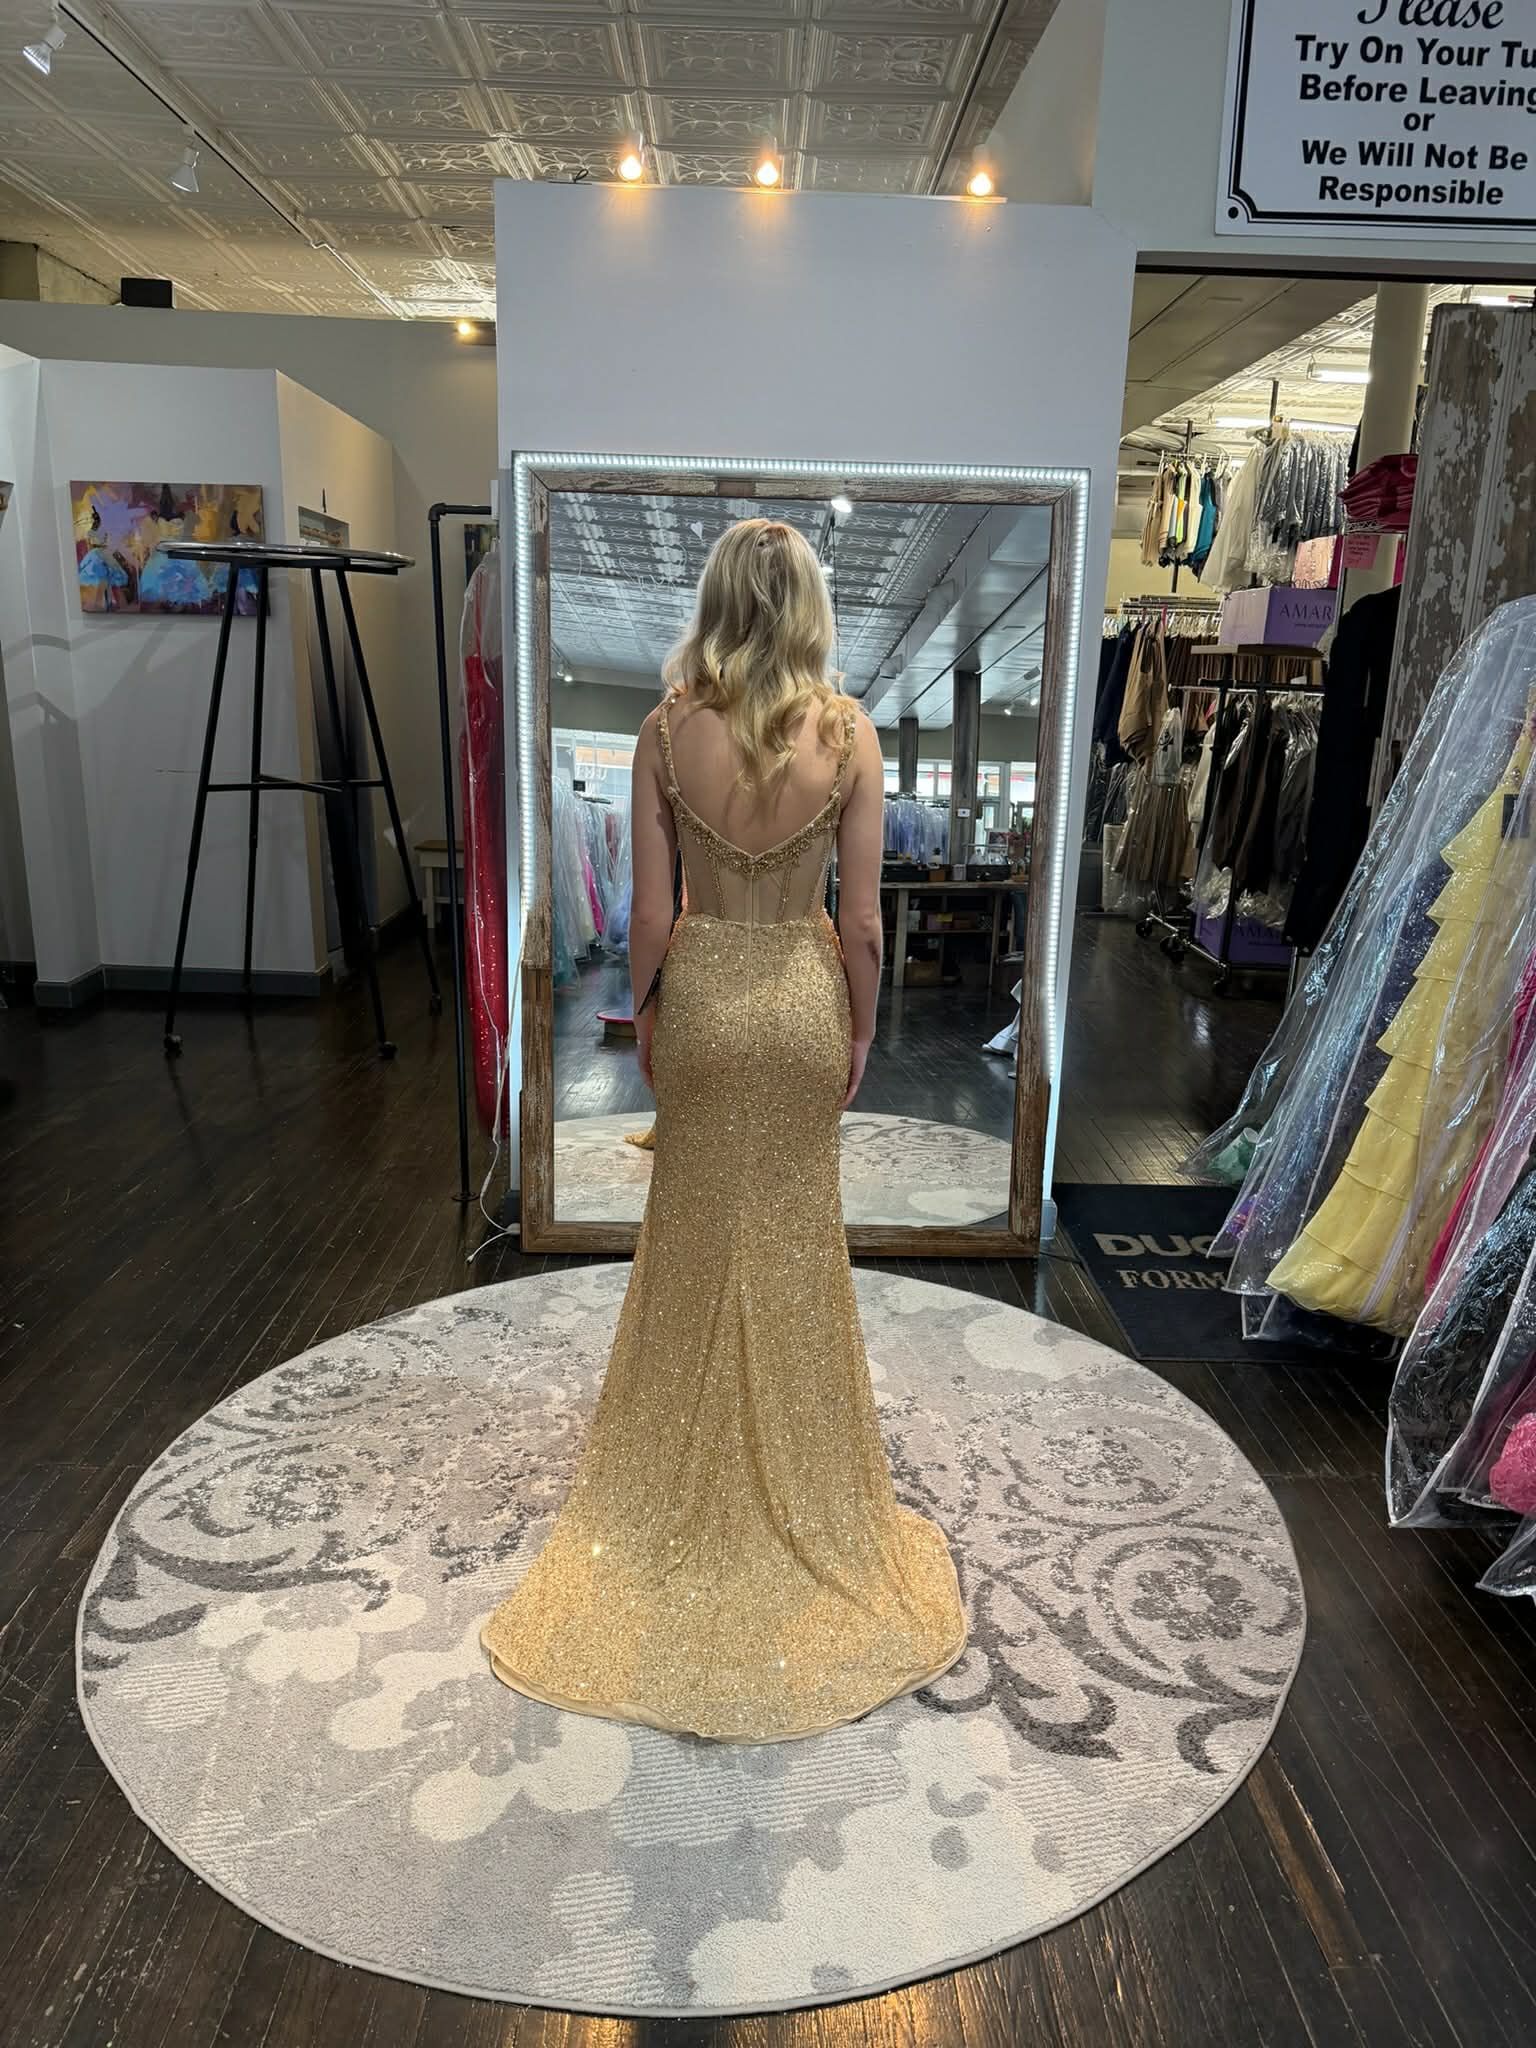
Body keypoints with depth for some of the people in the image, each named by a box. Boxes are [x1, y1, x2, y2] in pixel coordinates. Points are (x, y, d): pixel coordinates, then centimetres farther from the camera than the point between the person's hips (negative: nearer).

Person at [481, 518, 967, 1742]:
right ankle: (794, 1461, 33)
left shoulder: (667, 731, -9)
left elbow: (651, 915, -7)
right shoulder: (849, 735, -10)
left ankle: (695, 1468, 32)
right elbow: (863, 923, -8)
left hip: (701, 996, 0)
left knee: (697, 1229, 16)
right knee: (794, 1236, 16)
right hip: (802, 998, 0)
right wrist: (861, 1035, 5)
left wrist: (643, 1011, 8)